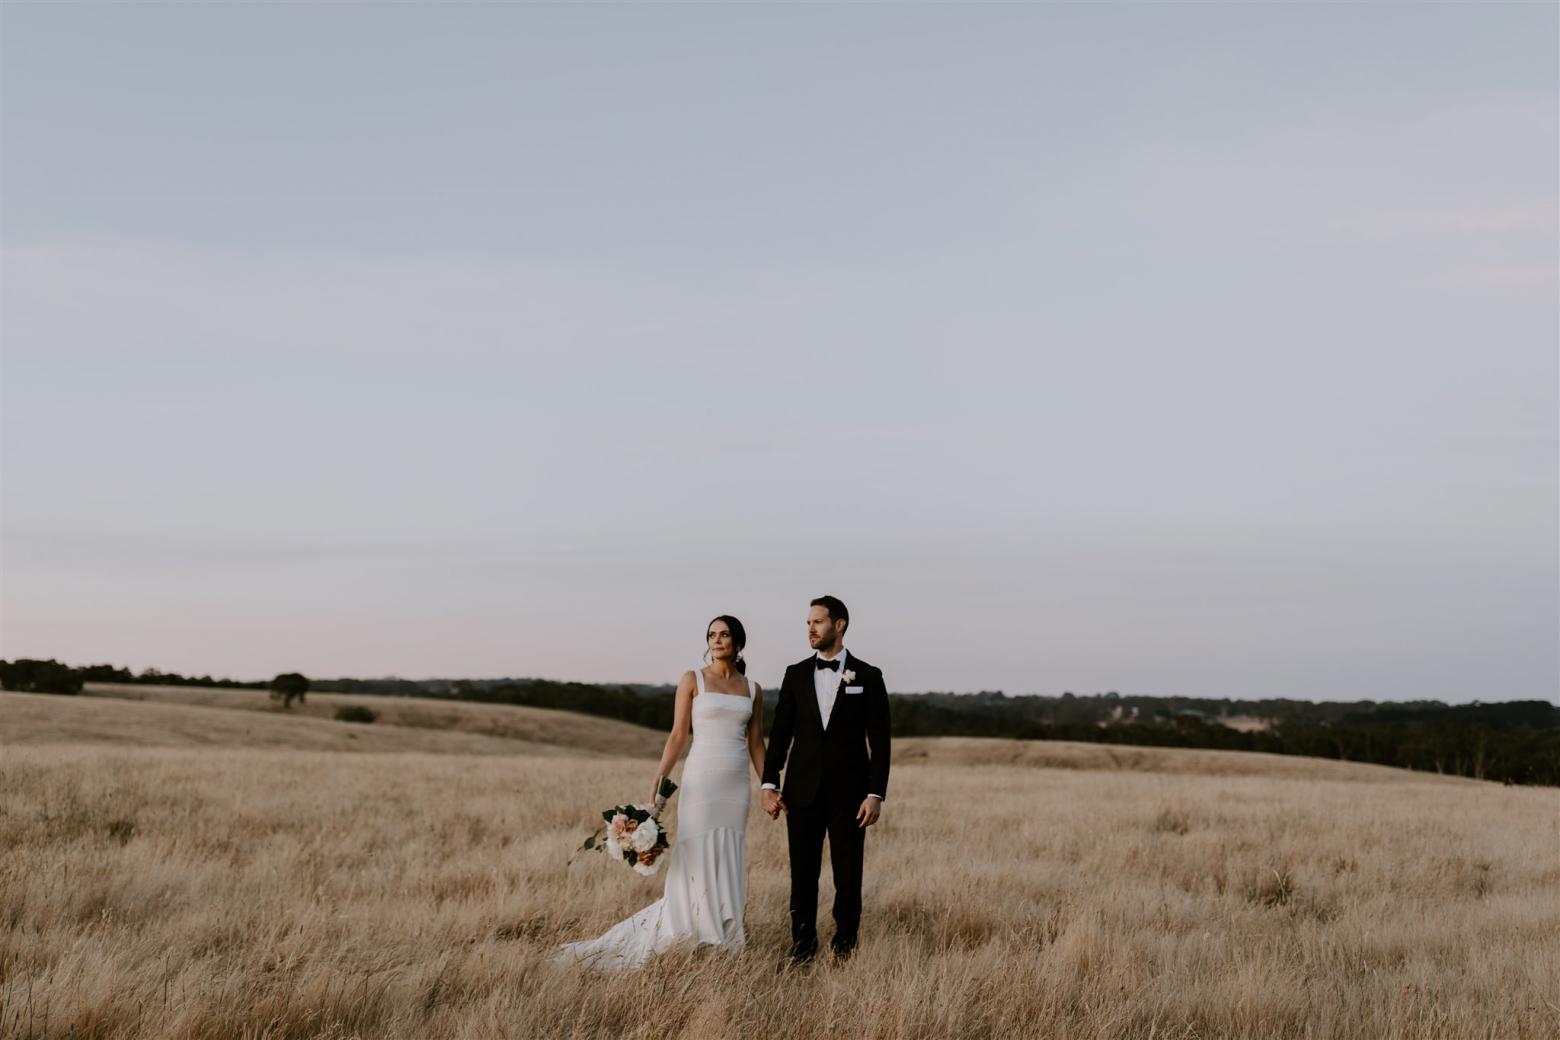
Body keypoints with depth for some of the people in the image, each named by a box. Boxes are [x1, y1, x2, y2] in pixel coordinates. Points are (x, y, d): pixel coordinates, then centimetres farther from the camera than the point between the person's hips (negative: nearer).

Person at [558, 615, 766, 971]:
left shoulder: (752, 689, 11)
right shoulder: (693, 680, 1)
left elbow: (756, 743, 12)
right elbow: (679, 735, -2)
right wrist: (658, 779, -11)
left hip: (737, 784, 4)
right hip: (702, 778, -3)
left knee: (728, 861, 6)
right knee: (697, 859, -3)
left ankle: (724, 936, 12)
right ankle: (695, 938, 4)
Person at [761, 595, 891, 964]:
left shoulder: (867, 676, 0)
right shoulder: (796, 674, 7)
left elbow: (879, 741, -1)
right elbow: (780, 732, 7)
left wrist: (876, 794, -8)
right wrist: (769, 784, -1)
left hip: (848, 791, -2)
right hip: (803, 791, 2)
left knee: (848, 874, 2)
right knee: (803, 872, 4)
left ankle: (845, 945, 12)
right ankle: (803, 945, 13)